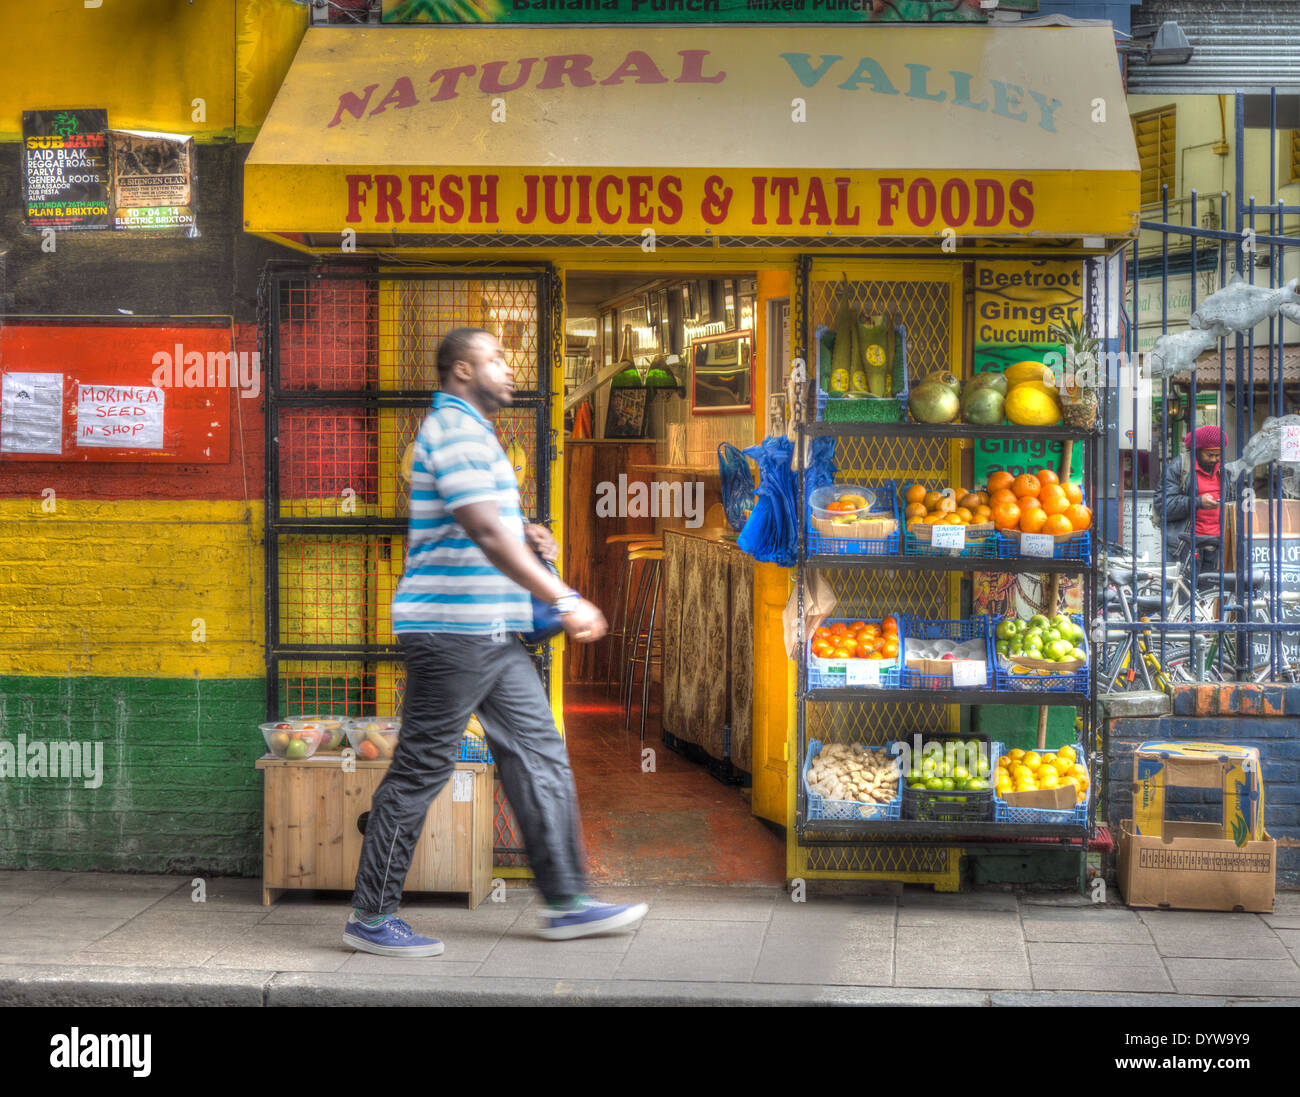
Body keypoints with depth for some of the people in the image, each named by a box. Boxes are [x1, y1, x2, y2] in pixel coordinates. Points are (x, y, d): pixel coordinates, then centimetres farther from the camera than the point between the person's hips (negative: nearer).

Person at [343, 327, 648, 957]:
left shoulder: (470, 431, 21)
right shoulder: (455, 429, -13)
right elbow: (485, 533, -24)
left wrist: (524, 536, 12)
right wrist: (565, 601, -26)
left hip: (492, 634, 10)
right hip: (453, 628, -10)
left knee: (539, 756, 9)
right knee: (420, 772, -4)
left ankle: (566, 902, 14)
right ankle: (371, 917, 4)